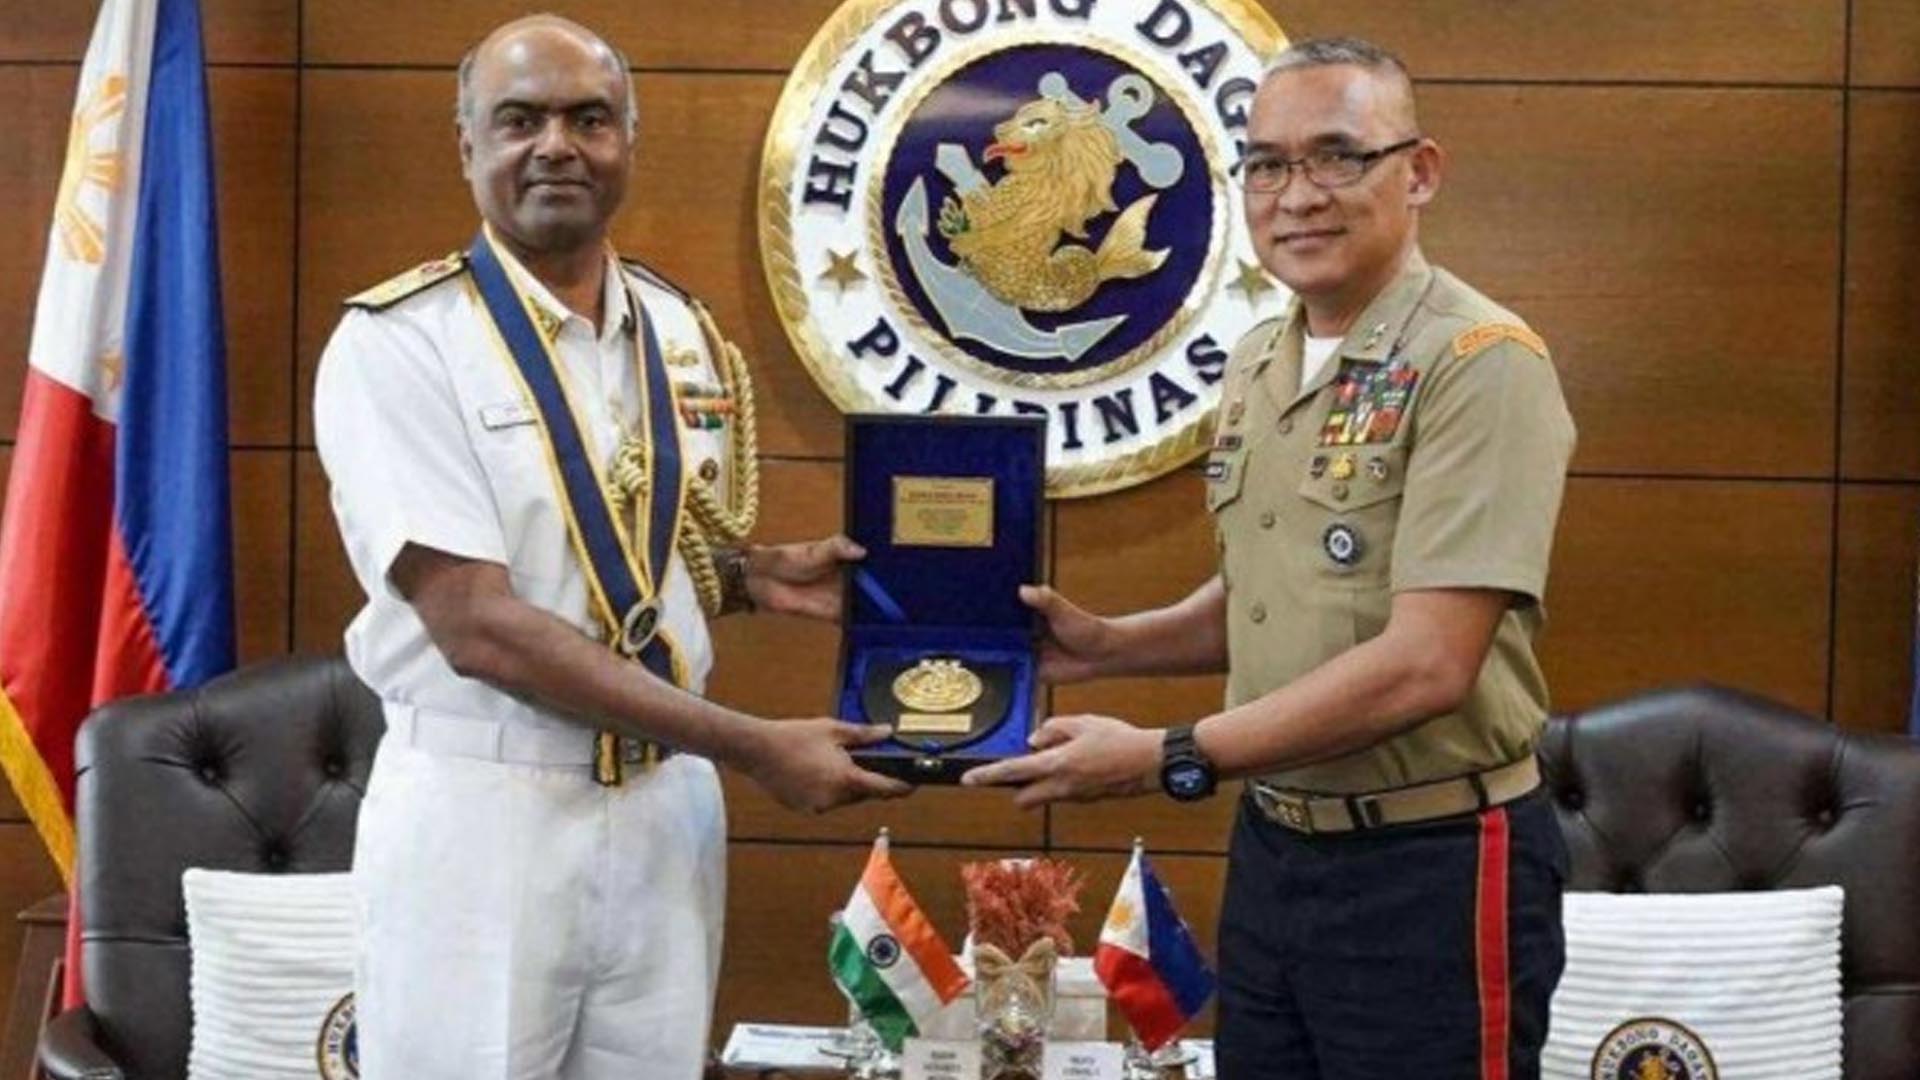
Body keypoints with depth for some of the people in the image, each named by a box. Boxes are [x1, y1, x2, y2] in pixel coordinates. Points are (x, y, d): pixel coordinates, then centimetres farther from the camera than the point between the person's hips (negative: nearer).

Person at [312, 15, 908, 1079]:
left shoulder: (682, 335, 7)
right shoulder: (397, 342, -12)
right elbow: (478, 627, -20)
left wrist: (757, 574, -2)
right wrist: (753, 746, -21)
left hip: (665, 808, 5)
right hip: (479, 813, -5)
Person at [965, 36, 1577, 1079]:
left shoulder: (1479, 362, -16)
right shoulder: (1257, 362, 8)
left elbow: (1426, 665, -23)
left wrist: (1169, 759, -21)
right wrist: (1106, 644, 5)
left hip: (1429, 869, -7)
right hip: (1271, 849, 7)